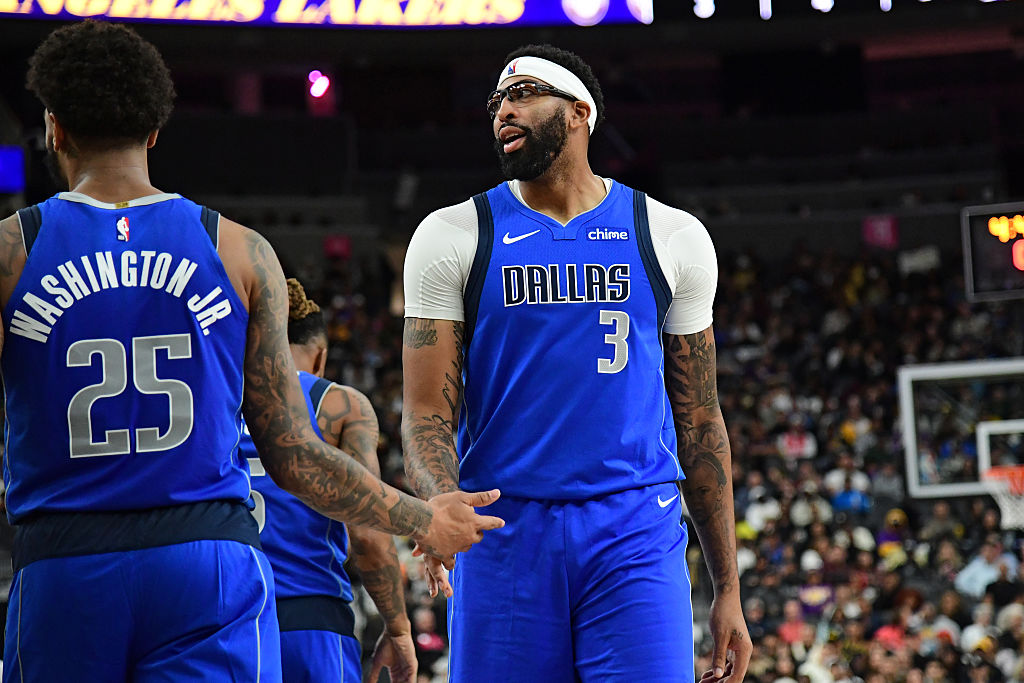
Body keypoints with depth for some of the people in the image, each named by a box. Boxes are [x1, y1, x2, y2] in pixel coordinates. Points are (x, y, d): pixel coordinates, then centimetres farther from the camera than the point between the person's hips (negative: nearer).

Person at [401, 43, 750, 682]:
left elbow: (699, 421, 12)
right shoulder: (453, 236, 6)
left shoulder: (671, 238, 9)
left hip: (636, 536, 0)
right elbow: (429, 414, 0)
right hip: (504, 532, 0)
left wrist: (729, 589, 9)